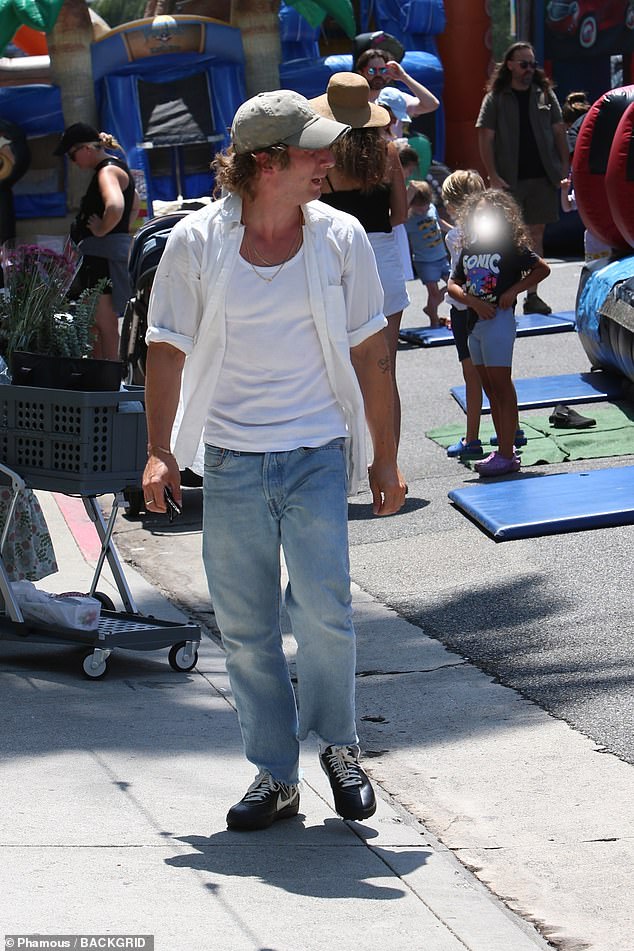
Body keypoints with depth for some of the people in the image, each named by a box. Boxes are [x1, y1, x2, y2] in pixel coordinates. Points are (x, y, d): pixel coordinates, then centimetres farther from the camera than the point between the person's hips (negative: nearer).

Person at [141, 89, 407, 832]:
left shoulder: (340, 237, 0)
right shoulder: (195, 242, -4)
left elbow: (368, 354, 6)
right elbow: (168, 351, 3)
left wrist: (384, 458, 7)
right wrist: (160, 452, -1)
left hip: (318, 453, 0)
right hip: (230, 460, 0)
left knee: (324, 610, -11)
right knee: (243, 627, 4)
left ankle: (338, 744, 15)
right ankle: (275, 776, 18)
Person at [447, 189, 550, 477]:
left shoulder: (510, 247, -5)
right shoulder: (468, 249, 12)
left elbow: (542, 269, -7)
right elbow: (453, 285, 10)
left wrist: (512, 291, -13)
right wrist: (473, 301, -8)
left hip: (499, 320, -7)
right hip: (474, 321, 7)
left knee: (501, 385, -9)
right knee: (490, 388, 10)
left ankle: (507, 454, -9)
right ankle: (503, 450, 16)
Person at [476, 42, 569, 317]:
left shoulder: (545, 95, 9)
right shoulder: (495, 99, 1)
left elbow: (559, 133, 10)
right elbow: (485, 139, -2)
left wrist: (565, 170, 1)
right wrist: (493, 177, -11)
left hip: (542, 178, 3)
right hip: (509, 180, -3)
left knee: (536, 235, 5)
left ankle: (532, 295, 9)